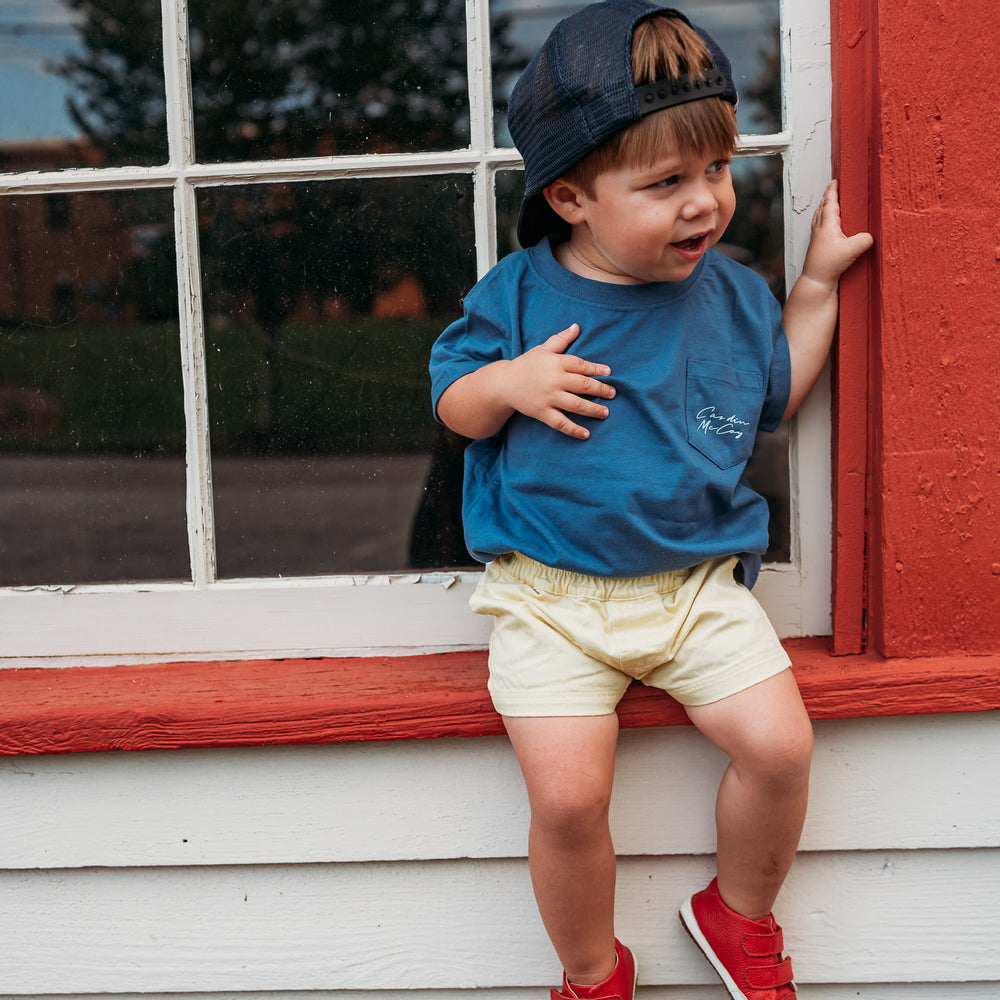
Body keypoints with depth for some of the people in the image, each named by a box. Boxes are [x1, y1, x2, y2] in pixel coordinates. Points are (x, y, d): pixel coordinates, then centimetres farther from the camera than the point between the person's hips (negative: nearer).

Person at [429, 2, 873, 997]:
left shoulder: (728, 292, 5)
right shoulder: (518, 297, -4)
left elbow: (773, 394, 21)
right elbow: (453, 401, 5)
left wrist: (817, 285, 13)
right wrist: (510, 383, -17)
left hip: (697, 583, 3)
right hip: (551, 595, -2)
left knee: (780, 745, -12)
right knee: (567, 795, -15)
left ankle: (738, 915, 20)